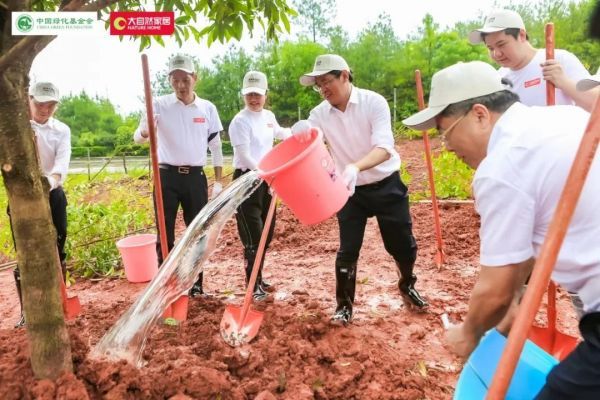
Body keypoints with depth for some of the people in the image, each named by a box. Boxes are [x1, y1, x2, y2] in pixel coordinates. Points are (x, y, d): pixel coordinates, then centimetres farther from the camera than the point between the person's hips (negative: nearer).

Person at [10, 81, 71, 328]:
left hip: (53, 195, 1)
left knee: (57, 252, 8)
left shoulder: (62, 130, 2)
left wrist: (52, 180, -36)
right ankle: (27, 310, 18)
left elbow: (62, 161, -15)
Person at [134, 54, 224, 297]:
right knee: (165, 235, 3)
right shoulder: (160, 105, -2)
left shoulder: (208, 108, 4)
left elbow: (216, 147, 9)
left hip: (196, 177, 2)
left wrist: (218, 181, 5)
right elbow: (137, 137, -8)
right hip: (167, 176, -2)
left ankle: (196, 285, 23)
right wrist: (144, 133, -33)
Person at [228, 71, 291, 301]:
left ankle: (258, 278, 31)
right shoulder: (240, 121, -13)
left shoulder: (269, 116, 10)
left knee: (267, 231, 15)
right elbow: (244, 156, -21)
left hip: (266, 178, 8)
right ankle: (253, 285, 6)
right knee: (253, 235, -7)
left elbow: (278, 133, 32)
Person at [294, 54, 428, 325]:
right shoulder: (320, 114, -6)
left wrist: (355, 167, -46)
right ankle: (344, 304, 22)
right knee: (348, 250, 2)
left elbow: (384, 148, -28)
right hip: (350, 190, 2)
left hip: (386, 185, -1)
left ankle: (407, 285, 42)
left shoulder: (373, 101, -16)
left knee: (402, 244, 11)